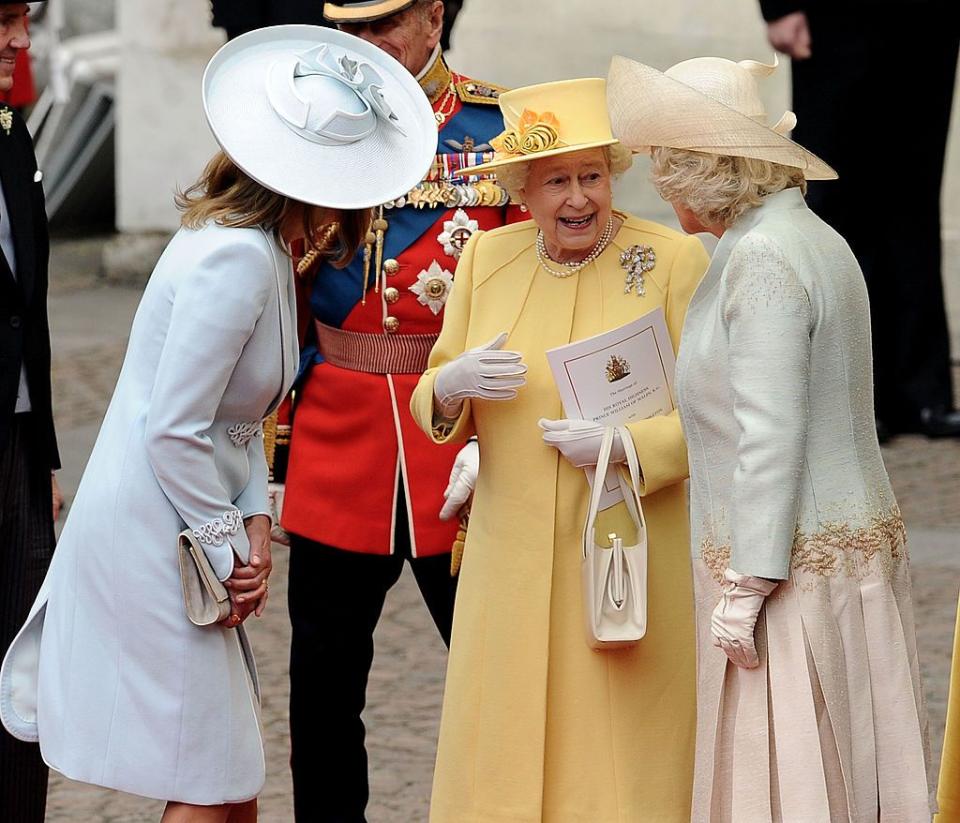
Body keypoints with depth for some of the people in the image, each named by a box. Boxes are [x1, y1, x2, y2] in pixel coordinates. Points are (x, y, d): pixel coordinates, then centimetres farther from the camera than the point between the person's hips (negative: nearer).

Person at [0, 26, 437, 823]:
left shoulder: (259, 246, 9)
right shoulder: (237, 258, -22)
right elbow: (174, 431, -23)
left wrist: (254, 521, 3)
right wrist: (229, 547, -12)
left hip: (178, 530, 10)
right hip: (149, 539, -10)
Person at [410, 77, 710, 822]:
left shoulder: (676, 262, -5)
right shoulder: (487, 258, 7)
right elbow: (433, 408, 13)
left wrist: (625, 445, -21)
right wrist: (454, 384, -10)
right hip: (513, 560, 3)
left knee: (626, 753, 0)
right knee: (502, 758, 4)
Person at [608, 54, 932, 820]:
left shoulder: (762, 259, -17)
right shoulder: (812, 239, 12)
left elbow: (771, 439, -21)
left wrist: (744, 588, -20)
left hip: (793, 564, -10)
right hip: (852, 547, 10)